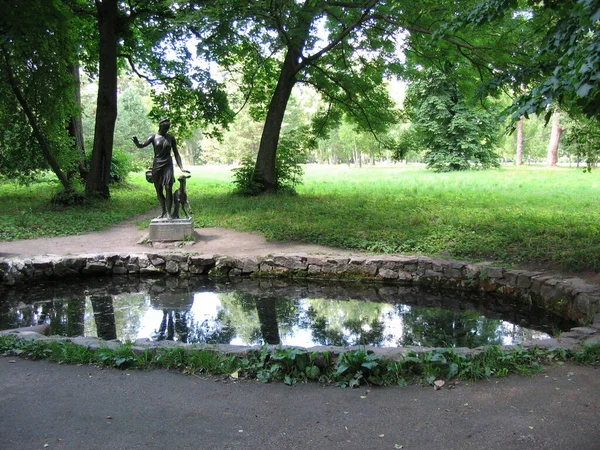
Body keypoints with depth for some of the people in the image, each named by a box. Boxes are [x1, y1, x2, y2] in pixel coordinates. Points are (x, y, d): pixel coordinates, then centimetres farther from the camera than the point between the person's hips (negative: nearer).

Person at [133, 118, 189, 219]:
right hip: (157, 165, 1)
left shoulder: (171, 138, 5)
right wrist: (137, 142, -33)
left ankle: (168, 212, -11)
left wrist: (181, 168, 3)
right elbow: (142, 145, -9)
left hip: (168, 165, -1)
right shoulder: (154, 137, 2)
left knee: (168, 189, -14)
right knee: (159, 191, 5)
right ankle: (163, 212, 16)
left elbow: (176, 154, 9)